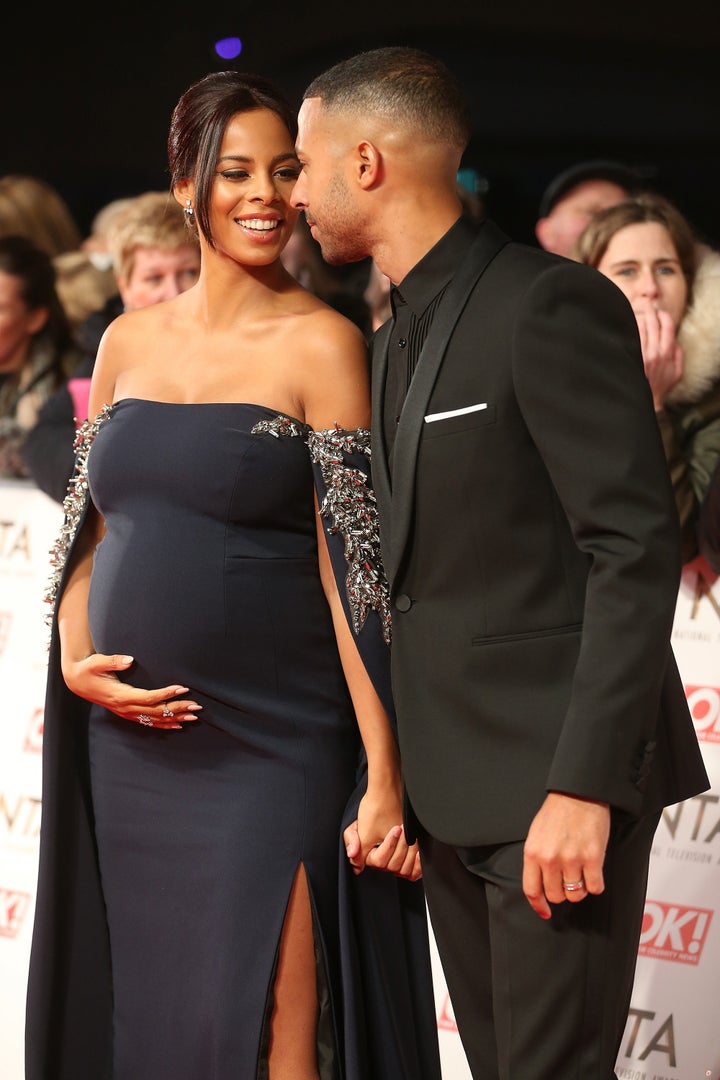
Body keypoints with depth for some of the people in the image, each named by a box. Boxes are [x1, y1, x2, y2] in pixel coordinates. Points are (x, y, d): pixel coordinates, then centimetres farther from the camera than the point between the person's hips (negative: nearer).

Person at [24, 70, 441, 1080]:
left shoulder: (318, 343, -6)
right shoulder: (129, 340, 10)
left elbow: (352, 568, -11)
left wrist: (384, 781, -15)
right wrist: (75, 659, -1)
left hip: (272, 746, -5)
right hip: (126, 738, 5)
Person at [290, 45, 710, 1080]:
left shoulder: (553, 306, -12)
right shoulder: (401, 334, 17)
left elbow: (636, 546, -17)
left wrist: (584, 786, -22)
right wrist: (397, 776, 13)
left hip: (559, 774, -9)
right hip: (451, 781, 9)